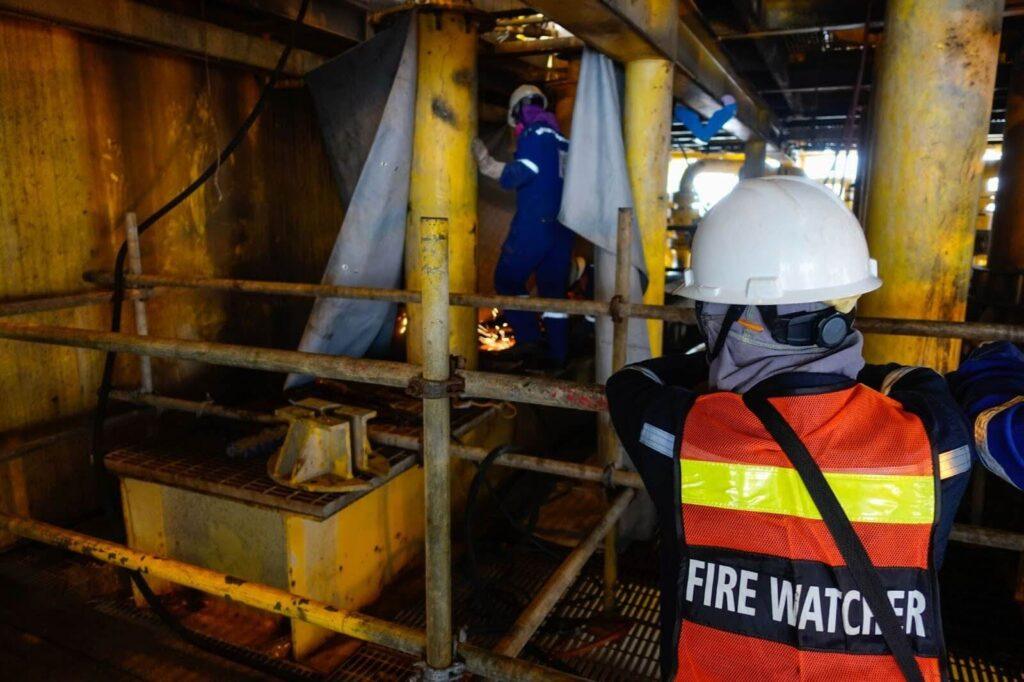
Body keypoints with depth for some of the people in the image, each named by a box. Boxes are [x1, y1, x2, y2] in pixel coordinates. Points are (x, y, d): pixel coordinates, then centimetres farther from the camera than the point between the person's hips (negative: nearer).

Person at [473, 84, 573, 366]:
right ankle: (557, 353, 10)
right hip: (561, 228, 7)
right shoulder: (563, 140, 18)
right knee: (554, 290, 10)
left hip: (533, 225, -7)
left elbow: (523, 172, -20)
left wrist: (492, 167, -15)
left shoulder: (534, 133, -4)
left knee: (507, 281, 6)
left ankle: (529, 338, -6)